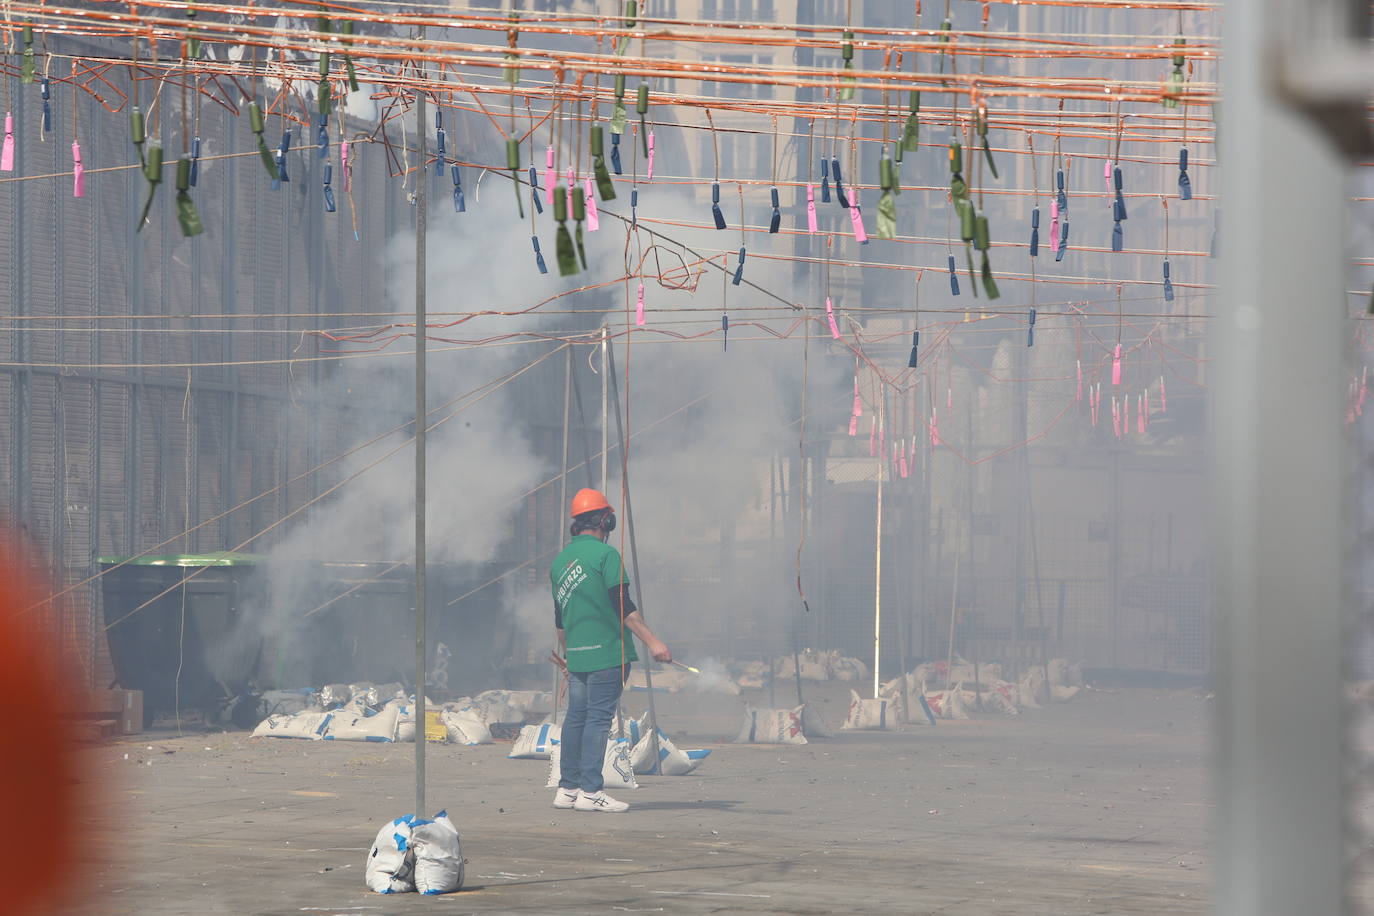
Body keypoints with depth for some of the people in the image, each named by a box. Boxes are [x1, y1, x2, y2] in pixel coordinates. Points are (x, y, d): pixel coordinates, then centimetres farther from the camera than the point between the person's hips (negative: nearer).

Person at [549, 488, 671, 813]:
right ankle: (590, 792, -9)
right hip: (607, 652, -7)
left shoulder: (560, 560, 14)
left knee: (576, 718, 11)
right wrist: (652, 641, -14)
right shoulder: (605, 554, -9)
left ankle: (567, 789, 14)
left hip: (576, 654, 7)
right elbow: (623, 606, -15)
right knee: (598, 719, -7)